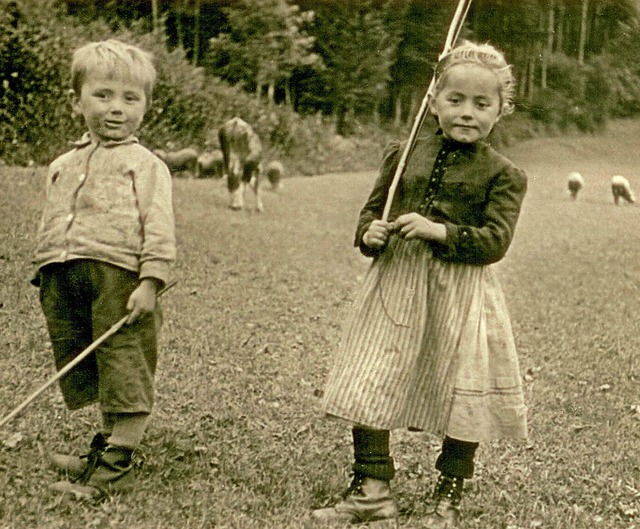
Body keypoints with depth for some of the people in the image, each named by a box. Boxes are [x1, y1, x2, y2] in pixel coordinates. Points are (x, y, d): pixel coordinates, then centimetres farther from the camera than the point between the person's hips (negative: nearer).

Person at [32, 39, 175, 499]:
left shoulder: (145, 165, 4)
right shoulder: (63, 167, 22)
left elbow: (159, 228, -5)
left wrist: (149, 282, -15)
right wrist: (45, 281, 19)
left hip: (118, 275, -6)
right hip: (63, 278, 6)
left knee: (123, 371, -4)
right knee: (85, 373, 11)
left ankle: (114, 464, 2)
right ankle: (105, 454, 23)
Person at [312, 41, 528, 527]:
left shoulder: (503, 174, -2)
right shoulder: (404, 156, 7)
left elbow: (495, 241, -11)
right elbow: (372, 209, 15)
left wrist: (441, 231, -23)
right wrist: (370, 234, -8)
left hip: (461, 294, -2)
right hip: (396, 284, 3)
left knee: (462, 396, 4)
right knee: (370, 387, 2)